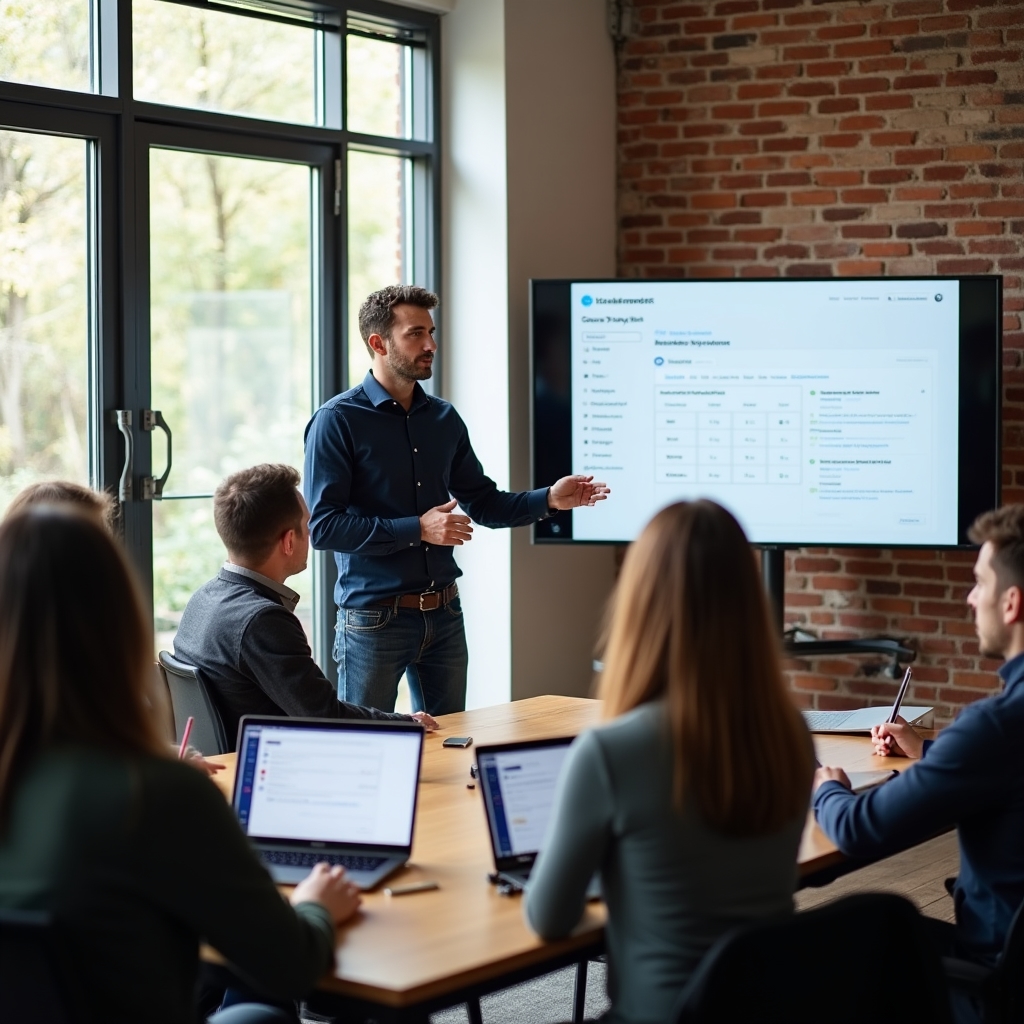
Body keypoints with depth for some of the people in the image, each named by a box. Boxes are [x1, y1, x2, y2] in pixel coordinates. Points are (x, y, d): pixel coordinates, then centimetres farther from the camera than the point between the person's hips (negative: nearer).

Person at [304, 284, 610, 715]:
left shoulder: (444, 419, 10)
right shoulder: (338, 420, -10)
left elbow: (483, 502, 18)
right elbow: (322, 526, -17)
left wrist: (549, 499, 1)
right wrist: (417, 530, -20)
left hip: (444, 615, 6)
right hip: (374, 618, -6)